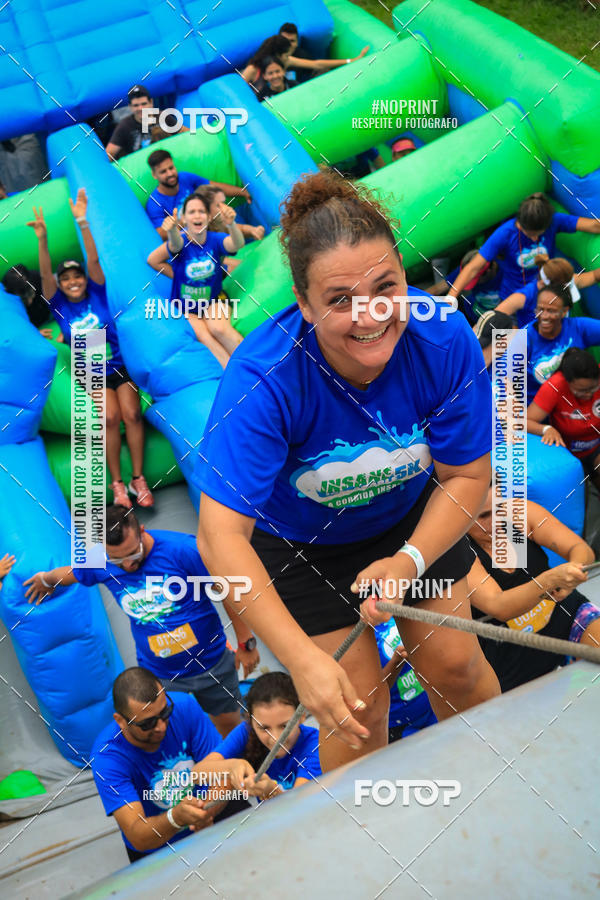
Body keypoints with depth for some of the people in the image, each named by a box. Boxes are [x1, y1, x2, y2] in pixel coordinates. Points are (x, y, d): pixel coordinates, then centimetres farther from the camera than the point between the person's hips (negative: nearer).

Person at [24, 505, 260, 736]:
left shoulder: (182, 549, -21)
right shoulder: (99, 564, -10)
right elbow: (70, 572, 14)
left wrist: (246, 643, -9)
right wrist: (45, 579, 35)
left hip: (211, 664, -1)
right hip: (159, 675, 2)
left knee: (231, 728, 12)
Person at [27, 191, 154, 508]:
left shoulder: (96, 293, -2)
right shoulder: (58, 305, -1)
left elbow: (94, 259, -13)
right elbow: (45, 275, -16)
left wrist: (83, 223, -25)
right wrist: (42, 240, -31)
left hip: (120, 364, 0)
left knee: (132, 414, -17)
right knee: (110, 417, -20)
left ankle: (138, 479, -8)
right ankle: (117, 483, -13)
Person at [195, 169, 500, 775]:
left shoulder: (443, 340, -28)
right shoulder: (263, 378, -38)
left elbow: (466, 476, -14)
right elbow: (220, 537, -39)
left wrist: (411, 560, -27)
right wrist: (303, 659, -43)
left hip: (411, 518, 3)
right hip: (300, 544, -2)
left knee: (456, 667, 8)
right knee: (357, 708, 1)